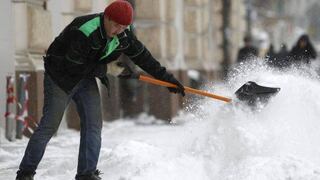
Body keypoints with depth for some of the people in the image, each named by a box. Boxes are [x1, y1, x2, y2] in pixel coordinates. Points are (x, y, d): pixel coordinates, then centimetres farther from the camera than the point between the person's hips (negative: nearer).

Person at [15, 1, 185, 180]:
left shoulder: (124, 34, -8)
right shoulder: (83, 32, -32)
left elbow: (142, 56, 2)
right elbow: (73, 66, -27)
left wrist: (167, 77, 3)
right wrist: (101, 70, -14)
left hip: (86, 77, 7)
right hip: (61, 75, -7)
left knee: (94, 124, -5)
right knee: (49, 125, -8)